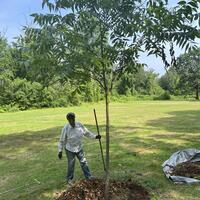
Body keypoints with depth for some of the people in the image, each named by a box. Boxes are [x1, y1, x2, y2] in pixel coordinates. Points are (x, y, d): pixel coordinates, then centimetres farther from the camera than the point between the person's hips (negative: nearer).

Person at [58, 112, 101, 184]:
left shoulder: (79, 125, -11)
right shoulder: (66, 128, -20)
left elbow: (86, 133, 3)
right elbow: (62, 140, -12)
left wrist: (95, 136, -6)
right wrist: (60, 151, -11)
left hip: (79, 148, 3)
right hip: (70, 149, -3)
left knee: (83, 162, 10)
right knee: (71, 165, 7)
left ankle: (89, 177, 25)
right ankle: (69, 179, 29)